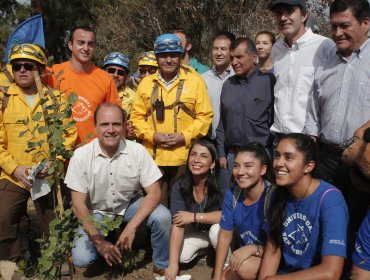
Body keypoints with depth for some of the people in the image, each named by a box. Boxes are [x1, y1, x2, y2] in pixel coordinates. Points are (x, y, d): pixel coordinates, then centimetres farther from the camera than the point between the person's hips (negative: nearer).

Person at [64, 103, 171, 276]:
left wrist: (131, 227, -28)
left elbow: (154, 193, -17)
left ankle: (162, 266, -2)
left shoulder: (137, 151, -18)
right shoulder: (81, 156, -18)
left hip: (131, 204, 0)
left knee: (162, 217, -29)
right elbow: (78, 204, -14)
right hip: (96, 212, 0)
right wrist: (99, 241, -21)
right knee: (81, 258, -22)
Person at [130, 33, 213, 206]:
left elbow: (205, 116, 1)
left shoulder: (195, 81, 3)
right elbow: (137, 116, 9)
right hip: (153, 157, 2)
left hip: (185, 157, -1)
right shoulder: (146, 83, 9)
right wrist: (152, 135, -7)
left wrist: (185, 136, -11)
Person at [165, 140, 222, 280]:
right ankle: (207, 246, 12)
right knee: (182, 255, -19)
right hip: (196, 231, 3)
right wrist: (173, 264, -30)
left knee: (217, 229, -34)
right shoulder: (180, 186, -20)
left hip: (219, 230, -3)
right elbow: (177, 224, -24)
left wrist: (194, 216, -32)